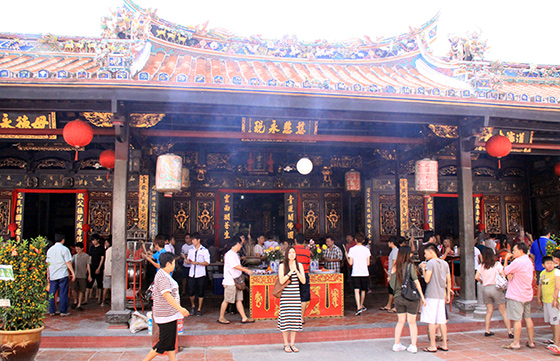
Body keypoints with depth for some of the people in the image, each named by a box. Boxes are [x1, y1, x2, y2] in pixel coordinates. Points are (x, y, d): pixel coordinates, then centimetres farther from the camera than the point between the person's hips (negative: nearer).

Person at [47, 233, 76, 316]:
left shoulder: (50, 250, 10)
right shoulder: (64, 249, -6)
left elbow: (48, 264, 14)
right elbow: (68, 262, -9)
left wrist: (48, 275, 21)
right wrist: (72, 273, -4)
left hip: (52, 275, 5)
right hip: (63, 275, -5)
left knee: (52, 293, 10)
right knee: (63, 293, 0)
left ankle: (51, 311, 13)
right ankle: (63, 311, 2)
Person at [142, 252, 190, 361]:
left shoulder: (164, 275, 14)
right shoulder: (163, 277, -19)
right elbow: (166, 295, -28)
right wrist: (180, 308, -31)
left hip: (170, 314, 10)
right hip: (165, 315, -10)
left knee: (171, 342, 12)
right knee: (164, 343, -2)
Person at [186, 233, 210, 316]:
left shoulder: (204, 250, -4)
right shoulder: (191, 250, 10)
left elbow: (207, 262, -8)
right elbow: (188, 260, 16)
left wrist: (197, 263, -21)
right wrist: (188, 261, -8)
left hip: (201, 275, -3)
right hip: (192, 274, 3)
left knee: (200, 293, 4)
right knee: (191, 292, 1)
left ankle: (199, 309, 18)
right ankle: (192, 306, 26)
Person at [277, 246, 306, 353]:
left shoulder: (299, 265, 7)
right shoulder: (282, 266, 0)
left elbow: (303, 281, -1)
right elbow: (281, 281, -9)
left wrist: (296, 271, -12)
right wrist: (290, 272, -16)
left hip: (296, 296, 3)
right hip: (285, 296, -2)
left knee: (295, 319, 4)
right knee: (285, 319, -3)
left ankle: (292, 344, 15)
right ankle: (286, 344, 10)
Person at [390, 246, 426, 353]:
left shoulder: (395, 267, 1)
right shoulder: (410, 266, -11)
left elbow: (391, 283, 2)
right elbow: (416, 282, -10)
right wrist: (422, 296, -6)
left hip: (398, 296, 4)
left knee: (400, 321, 15)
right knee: (412, 322, 6)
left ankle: (397, 344, 18)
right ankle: (413, 346, 8)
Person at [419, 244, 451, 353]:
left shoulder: (430, 263, -10)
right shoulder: (445, 263, 10)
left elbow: (427, 279, -17)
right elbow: (449, 280, 12)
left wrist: (423, 269, -4)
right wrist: (448, 294, 18)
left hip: (431, 295, -7)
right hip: (441, 295, 7)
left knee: (431, 321, -2)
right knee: (442, 320, 12)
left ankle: (433, 346, 1)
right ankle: (444, 344, 16)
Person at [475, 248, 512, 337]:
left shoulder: (481, 266, 3)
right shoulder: (497, 264, -4)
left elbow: (476, 277, 0)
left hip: (485, 289, 3)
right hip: (496, 288, -3)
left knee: (489, 311, 12)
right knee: (503, 312, 5)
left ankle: (487, 331, 10)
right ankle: (510, 331, 5)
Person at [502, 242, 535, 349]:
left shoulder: (517, 262, -19)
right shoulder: (529, 261, 12)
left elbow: (505, 271, -8)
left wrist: (506, 259, 1)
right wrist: (510, 274, -5)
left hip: (516, 296, -9)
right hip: (527, 295, 9)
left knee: (517, 320, -4)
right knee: (528, 318, 14)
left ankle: (516, 343, 1)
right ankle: (531, 342, 20)